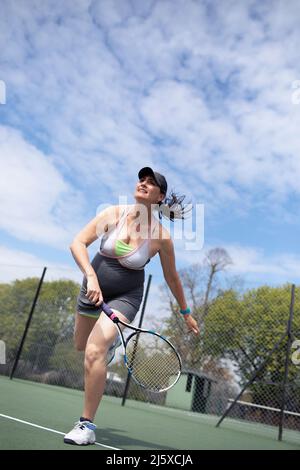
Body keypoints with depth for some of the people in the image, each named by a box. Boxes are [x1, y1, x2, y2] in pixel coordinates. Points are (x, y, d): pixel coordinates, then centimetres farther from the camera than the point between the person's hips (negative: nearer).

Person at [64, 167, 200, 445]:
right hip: (93, 287, 4)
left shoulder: (161, 236, -17)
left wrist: (186, 313, 6)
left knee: (94, 352, -21)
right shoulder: (114, 214, -15)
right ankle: (110, 341, 57)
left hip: (125, 296, -3)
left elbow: (172, 278, -3)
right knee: (81, 346, 21)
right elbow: (78, 243, -19)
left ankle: (87, 425, -3)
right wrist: (91, 277, -35)